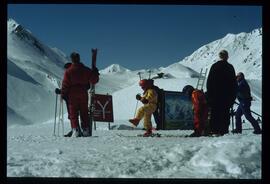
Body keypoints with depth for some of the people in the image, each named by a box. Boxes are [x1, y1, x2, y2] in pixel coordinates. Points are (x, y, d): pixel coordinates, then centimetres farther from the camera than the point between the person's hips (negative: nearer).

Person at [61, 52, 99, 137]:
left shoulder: (68, 71, -6)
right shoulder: (86, 70, 2)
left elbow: (65, 84, -6)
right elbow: (94, 80, 8)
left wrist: (63, 94, 4)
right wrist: (96, 73, 26)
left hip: (72, 95, -3)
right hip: (83, 94, 3)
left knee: (73, 113, 2)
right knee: (84, 113, 9)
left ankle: (75, 130, -8)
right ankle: (86, 130, 7)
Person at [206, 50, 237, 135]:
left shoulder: (214, 66, 2)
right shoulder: (230, 67, 0)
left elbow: (209, 81, 3)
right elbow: (234, 81, 2)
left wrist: (209, 93, 8)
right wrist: (233, 94, 7)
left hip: (215, 94, 1)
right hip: (227, 94, -1)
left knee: (215, 112, 5)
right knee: (225, 112, 2)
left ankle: (214, 129, 1)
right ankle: (224, 130, -4)